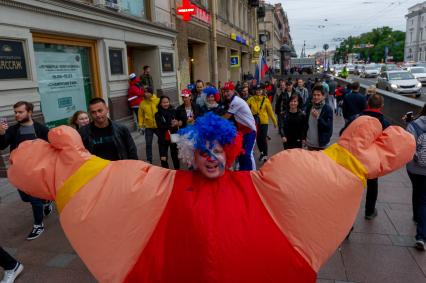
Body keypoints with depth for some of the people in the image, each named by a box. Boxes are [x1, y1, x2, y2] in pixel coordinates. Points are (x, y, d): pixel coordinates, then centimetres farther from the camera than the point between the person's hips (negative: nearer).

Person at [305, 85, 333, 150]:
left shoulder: (328, 109, -10)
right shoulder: (309, 108, 4)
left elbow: (329, 127, -15)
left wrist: (318, 117, -25)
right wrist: (304, 137, 9)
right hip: (310, 143, 4)